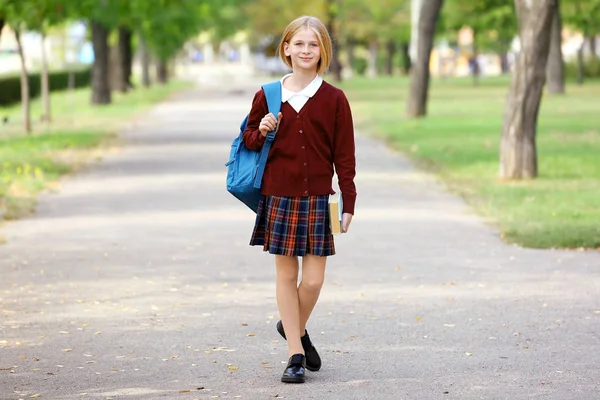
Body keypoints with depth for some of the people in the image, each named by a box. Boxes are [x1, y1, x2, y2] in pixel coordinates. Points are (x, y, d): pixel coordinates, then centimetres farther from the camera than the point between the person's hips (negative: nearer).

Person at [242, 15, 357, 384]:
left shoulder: (333, 99, 0)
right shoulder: (268, 95, 4)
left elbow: (344, 155, 1)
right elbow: (249, 138, 15)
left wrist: (348, 204, -2)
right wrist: (261, 132, -8)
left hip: (318, 200, -1)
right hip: (279, 197, 1)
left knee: (313, 280, -3)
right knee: (286, 275, 4)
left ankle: (295, 328, 27)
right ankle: (296, 354, 13)